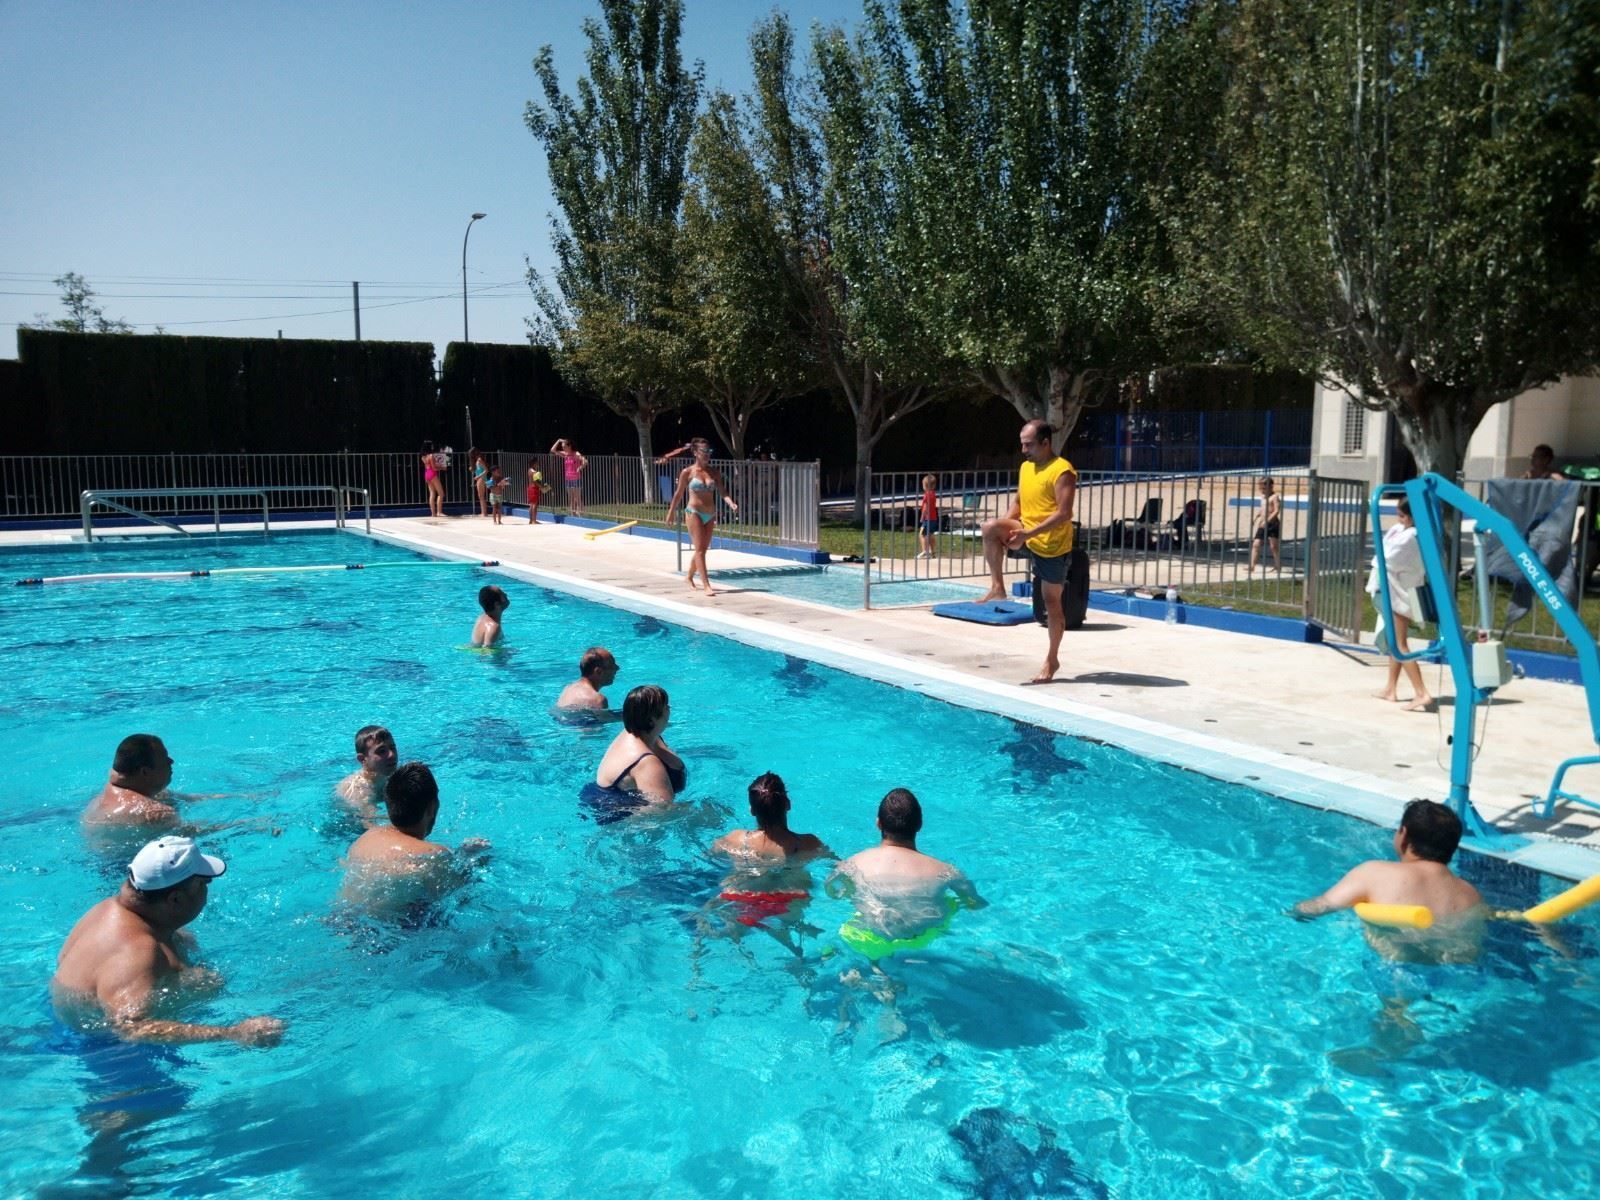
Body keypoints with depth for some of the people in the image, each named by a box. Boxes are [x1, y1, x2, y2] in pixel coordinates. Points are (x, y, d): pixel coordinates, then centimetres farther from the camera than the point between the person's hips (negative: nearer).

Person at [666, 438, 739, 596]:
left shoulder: (714, 472, 6)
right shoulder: (687, 472, -4)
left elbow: (722, 491, 0)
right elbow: (679, 494, 5)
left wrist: (731, 504, -19)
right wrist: (671, 512, 12)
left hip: (710, 514, 5)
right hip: (694, 512, -5)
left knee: (703, 549, 13)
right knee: (700, 549, -11)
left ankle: (689, 576, 36)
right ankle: (706, 586, -14)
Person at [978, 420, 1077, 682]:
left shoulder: (1062, 471, -17)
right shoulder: (1026, 467, 8)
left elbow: (1064, 514, -24)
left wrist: (1029, 533, -29)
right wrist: (1008, 526, -2)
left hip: (1053, 545, -6)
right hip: (1027, 537, 6)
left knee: (1052, 601, 3)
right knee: (990, 528, -22)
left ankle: (1052, 660, 16)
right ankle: (997, 587, -12)